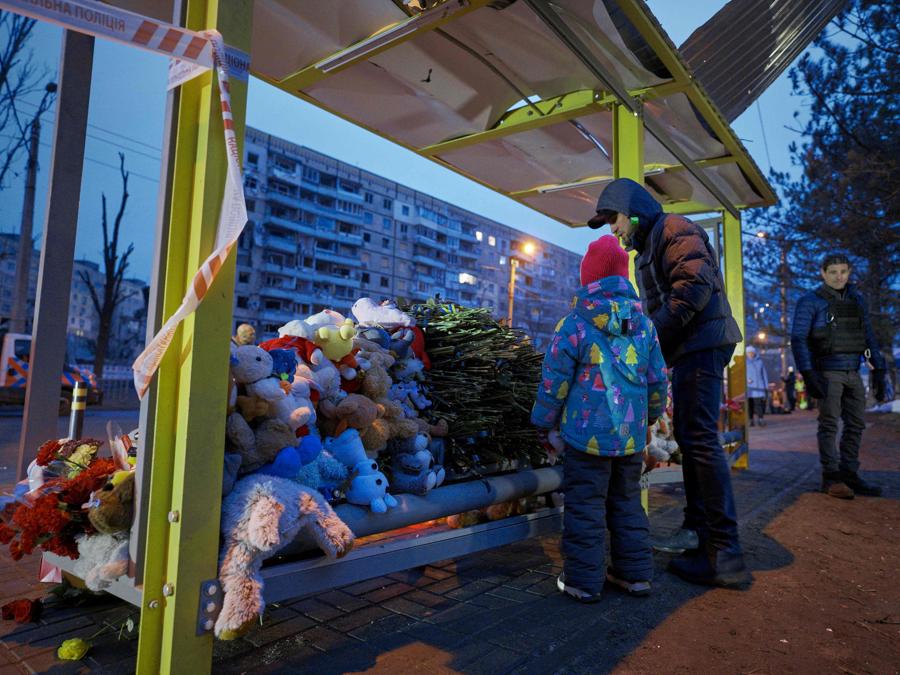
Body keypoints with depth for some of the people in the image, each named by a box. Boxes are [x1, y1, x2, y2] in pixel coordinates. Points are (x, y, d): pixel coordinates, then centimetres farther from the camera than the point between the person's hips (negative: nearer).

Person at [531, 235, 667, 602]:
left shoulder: (573, 324, -10)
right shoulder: (644, 325, 5)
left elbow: (554, 382, -7)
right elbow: (658, 379, 11)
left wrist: (543, 424, 5)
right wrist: (651, 414, 27)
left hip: (587, 433, -5)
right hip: (631, 434, 5)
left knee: (585, 504, 4)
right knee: (627, 502, 18)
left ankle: (584, 580, 13)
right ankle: (635, 573, 27)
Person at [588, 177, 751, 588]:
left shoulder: (673, 230, -7)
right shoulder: (648, 247, 24)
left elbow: (695, 285, -21)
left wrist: (653, 332, -19)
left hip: (702, 342, -11)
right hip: (687, 347, 11)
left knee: (701, 438, -13)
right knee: (689, 437, 13)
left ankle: (725, 556, -8)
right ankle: (697, 530, 24)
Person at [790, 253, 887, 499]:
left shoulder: (857, 300, 12)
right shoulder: (811, 301, -5)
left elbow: (869, 337, 15)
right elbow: (798, 338, -12)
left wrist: (878, 370, 10)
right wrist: (808, 375, -21)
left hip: (853, 374, 6)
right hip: (827, 373, -6)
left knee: (856, 425, 8)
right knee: (829, 425, -6)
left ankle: (849, 475, 16)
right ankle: (830, 477, -2)